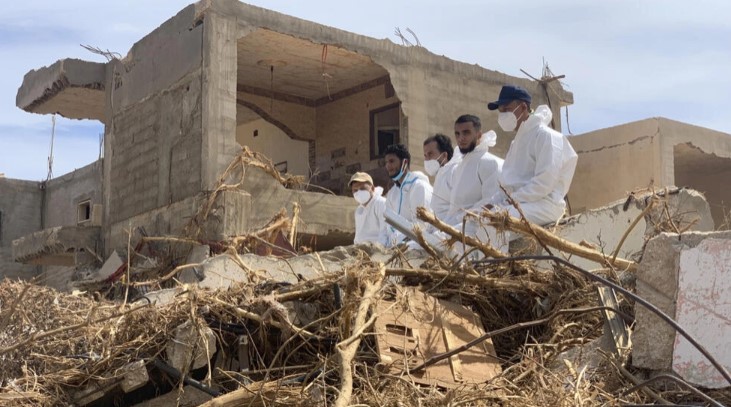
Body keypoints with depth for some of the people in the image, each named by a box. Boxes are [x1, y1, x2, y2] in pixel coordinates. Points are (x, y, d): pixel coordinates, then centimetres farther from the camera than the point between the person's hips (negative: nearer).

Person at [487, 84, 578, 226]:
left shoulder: (545, 135, -5)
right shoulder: (518, 141, 23)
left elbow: (544, 183, -17)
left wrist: (509, 201, -18)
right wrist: (493, 203, 2)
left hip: (543, 204, -9)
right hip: (516, 203, 9)